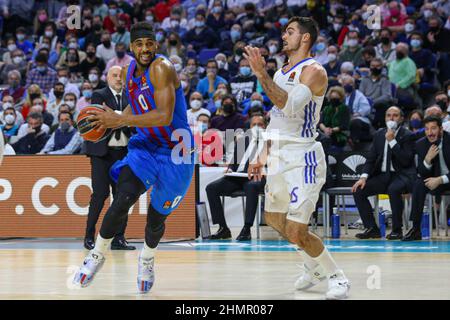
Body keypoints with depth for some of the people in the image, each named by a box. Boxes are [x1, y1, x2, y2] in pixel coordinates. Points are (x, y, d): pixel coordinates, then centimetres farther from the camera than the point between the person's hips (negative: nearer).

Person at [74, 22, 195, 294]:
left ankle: (147, 258, 39)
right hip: (146, 146, 5)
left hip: (175, 151, -5)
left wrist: (120, 120, -33)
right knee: (123, 200, -18)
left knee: (156, 217, 7)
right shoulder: (130, 72, 1)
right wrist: (112, 120, 0)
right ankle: (98, 254, 1)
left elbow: (164, 116, -33)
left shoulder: (162, 68, -23)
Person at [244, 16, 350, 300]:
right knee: (274, 219, 21)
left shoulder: (314, 71, -14)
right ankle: (316, 268, 39)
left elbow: (290, 107, -30)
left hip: (303, 157, -10)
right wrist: (263, 156, 17)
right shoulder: (281, 72, 15)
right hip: (279, 157, 10)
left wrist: (262, 74, -32)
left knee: (296, 232, -13)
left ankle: (338, 277, 7)